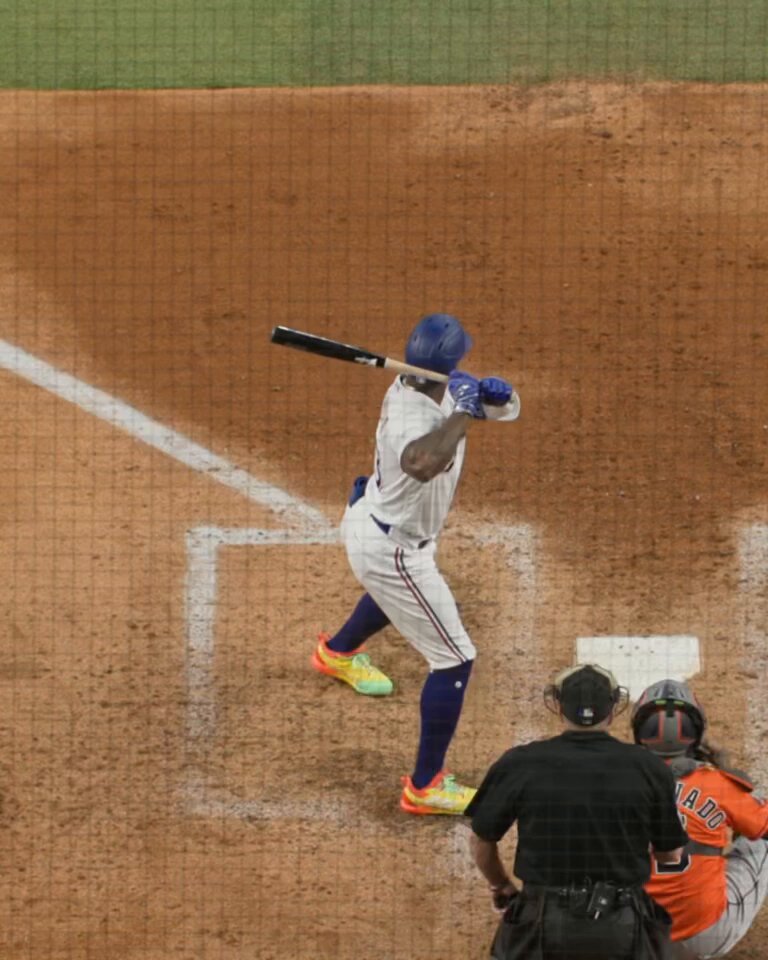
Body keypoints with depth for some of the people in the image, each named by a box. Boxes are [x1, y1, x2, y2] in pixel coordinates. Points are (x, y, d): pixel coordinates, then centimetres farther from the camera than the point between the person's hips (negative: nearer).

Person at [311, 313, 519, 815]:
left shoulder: (433, 387, -10)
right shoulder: (411, 416, -38)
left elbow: (507, 409, -4)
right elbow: (423, 464, -62)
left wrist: (496, 393, -27)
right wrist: (462, 414, -51)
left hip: (370, 517, 10)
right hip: (391, 548, -10)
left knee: (399, 592, 43)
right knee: (455, 659, -4)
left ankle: (339, 652, 72)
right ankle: (426, 786, 2)